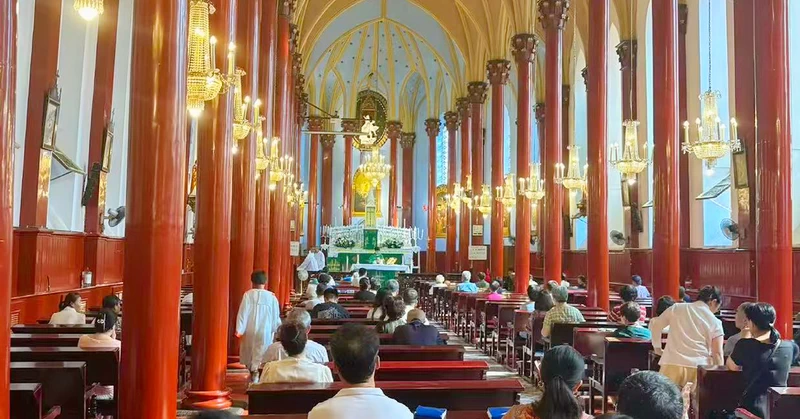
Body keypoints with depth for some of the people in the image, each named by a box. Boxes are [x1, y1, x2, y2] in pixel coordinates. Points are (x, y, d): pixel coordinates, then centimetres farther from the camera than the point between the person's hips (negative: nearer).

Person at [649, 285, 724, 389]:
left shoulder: (677, 308, 12)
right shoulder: (714, 322, 7)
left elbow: (655, 324, 15)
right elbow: (717, 353, 2)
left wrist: (657, 347, 27)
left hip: (672, 365, 1)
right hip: (699, 369, -1)